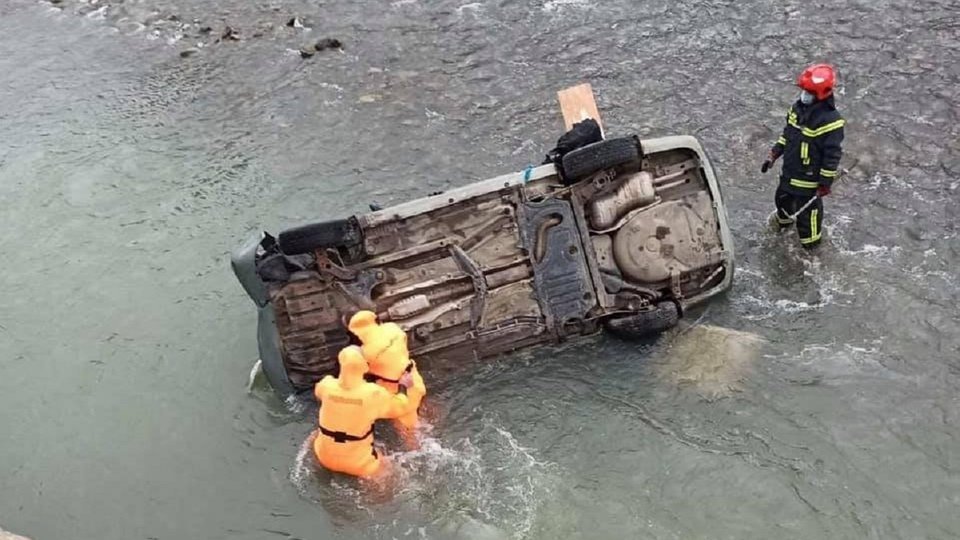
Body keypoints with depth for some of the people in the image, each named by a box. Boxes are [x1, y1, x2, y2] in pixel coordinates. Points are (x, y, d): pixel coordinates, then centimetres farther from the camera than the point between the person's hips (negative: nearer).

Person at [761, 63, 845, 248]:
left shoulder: (830, 120, -30)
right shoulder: (799, 106, -6)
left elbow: (832, 155, -24)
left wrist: (825, 183, -19)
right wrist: (773, 156, 10)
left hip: (809, 177, -8)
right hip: (789, 170, 8)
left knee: (807, 208, 11)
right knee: (783, 197, 30)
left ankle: (811, 239, 37)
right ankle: (784, 218, 61)